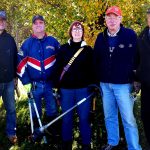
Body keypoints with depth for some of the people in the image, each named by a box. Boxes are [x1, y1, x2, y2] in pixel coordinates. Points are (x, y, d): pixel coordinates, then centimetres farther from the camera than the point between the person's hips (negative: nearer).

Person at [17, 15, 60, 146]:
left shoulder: (53, 42, 4)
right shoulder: (27, 43, 2)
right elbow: (21, 64, 1)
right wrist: (26, 83, -5)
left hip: (50, 83, 0)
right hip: (34, 84, 0)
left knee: (52, 111, 8)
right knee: (35, 112, 12)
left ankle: (53, 134, 24)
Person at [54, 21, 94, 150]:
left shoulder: (88, 49, 6)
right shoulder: (63, 48, 6)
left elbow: (92, 69, 7)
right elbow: (58, 69, 4)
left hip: (83, 89, 0)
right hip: (66, 89, 1)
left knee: (84, 118, 3)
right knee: (67, 118, 8)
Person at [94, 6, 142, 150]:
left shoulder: (130, 34, -4)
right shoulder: (100, 37, 7)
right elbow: (96, 60, 12)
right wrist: (96, 79, 8)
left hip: (123, 84, -4)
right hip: (105, 84, 4)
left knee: (128, 119, -1)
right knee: (109, 116, 15)